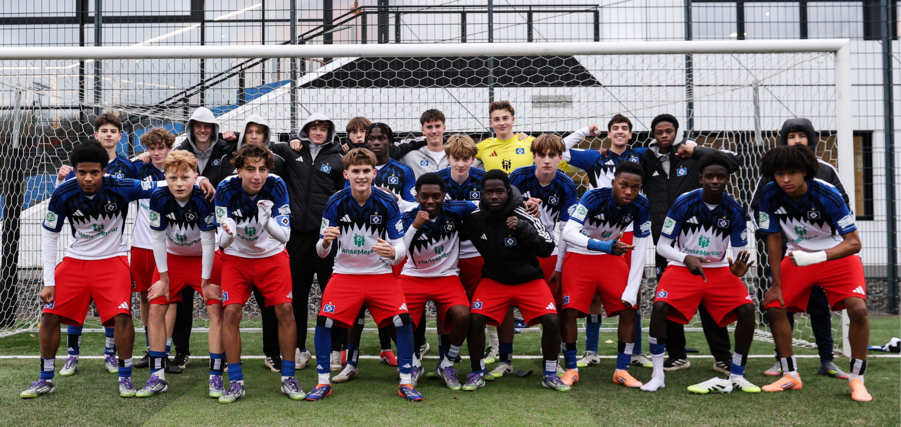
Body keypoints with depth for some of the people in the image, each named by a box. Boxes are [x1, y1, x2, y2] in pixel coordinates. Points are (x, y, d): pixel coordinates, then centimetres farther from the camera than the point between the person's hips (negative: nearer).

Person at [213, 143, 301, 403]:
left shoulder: (276, 187, -21)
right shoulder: (226, 189, -21)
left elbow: (285, 236, -21)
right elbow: (223, 240, -19)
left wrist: (267, 221, -41)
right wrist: (228, 235, -43)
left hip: (272, 256, 0)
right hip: (236, 257, 0)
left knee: (285, 309, -10)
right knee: (231, 312, -12)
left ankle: (288, 378, 5)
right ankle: (236, 382, 1)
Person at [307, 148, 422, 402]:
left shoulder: (387, 203, -9)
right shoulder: (335, 203, -8)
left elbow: (401, 247, -7)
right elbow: (322, 253, -4)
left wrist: (392, 252, -31)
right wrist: (325, 242, -27)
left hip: (380, 274, 0)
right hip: (345, 274, 0)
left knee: (403, 319, -16)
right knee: (324, 321, -16)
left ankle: (406, 382, 2)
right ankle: (323, 382, 4)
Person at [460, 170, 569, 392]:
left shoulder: (522, 215, -18)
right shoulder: (474, 218, -11)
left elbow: (547, 248, -21)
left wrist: (522, 229, -33)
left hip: (529, 279, -1)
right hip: (493, 280, 1)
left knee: (552, 321, -16)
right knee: (475, 319, -19)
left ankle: (550, 374, 6)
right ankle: (477, 373, 2)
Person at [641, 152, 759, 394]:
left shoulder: (734, 210, -7)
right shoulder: (684, 204, -13)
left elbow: (740, 251, -2)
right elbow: (662, 246, -8)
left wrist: (738, 268, -26)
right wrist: (686, 258, -27)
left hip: (720, 270, 2)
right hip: (682, 268, -2)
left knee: (747, 309, -19)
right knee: (660, 306, -27)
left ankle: (737, 376, -1)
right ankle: (657, 375, -12)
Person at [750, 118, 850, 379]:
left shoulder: (826, 171, 6)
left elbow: (842, 204, 13)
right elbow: (756, 207, 9)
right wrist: (766, 239, 1)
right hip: (782, 250, 0)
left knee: (820, 304, 3)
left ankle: (827, 362, 11)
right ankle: (782, 360, 11)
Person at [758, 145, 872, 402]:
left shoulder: (828, 195, -27)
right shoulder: (770, 195, -17)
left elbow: (854, 243, -27)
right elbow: (773, 239, -7)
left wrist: (816, 257, -42)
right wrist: (776, 284, -7)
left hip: (837, 256, -3)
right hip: (798, 256, 4)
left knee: (858, 309, -22)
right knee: (774, 306, -9)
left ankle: (857, 380, -3)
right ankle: (791, 376, 8)